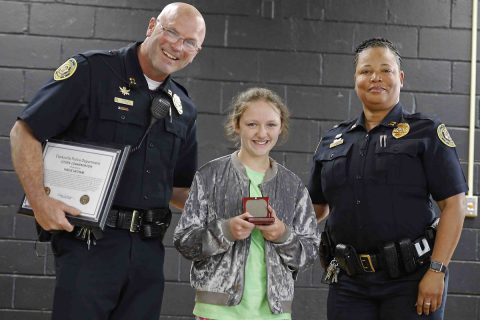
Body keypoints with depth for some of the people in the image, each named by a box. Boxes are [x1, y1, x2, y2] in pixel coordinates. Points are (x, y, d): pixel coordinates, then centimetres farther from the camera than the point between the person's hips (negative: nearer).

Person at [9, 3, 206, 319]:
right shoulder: (93, 70, -4)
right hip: (90, 244, -5)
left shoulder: (183, 109, 14)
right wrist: (40, 200, -17)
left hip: (149, 250, 6)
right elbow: (24, 132, -6)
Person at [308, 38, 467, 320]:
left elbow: (454, 204, -7)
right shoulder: (333, 141, 12)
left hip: (410, 279, -4)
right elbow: (317, 207, 20)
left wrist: (437, 271, -15)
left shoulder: (426, 133, -1)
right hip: (349, 282, 4)